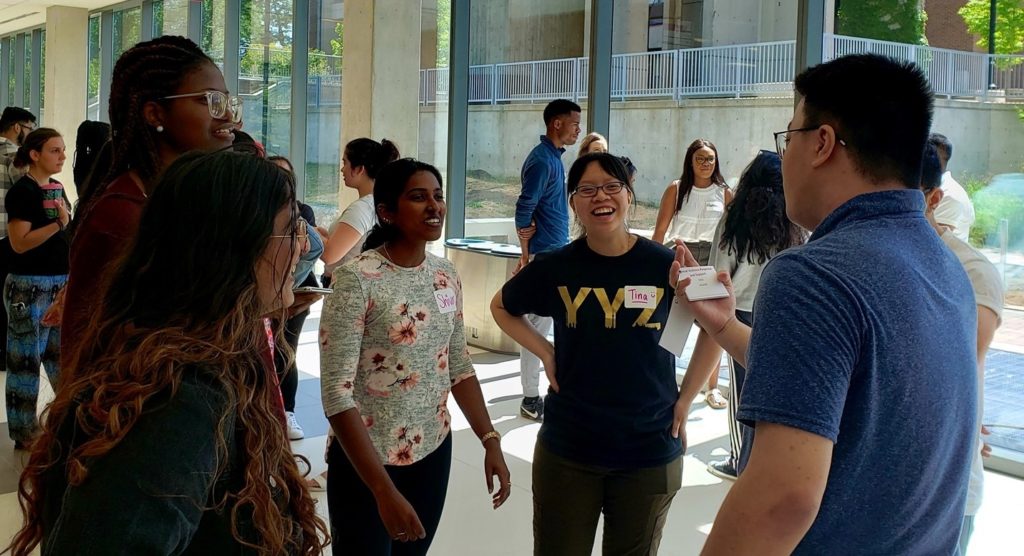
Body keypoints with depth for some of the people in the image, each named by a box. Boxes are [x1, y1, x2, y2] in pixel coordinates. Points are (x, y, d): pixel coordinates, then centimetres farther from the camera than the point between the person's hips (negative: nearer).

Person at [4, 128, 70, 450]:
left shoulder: (57, 188, 11)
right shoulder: (22, 190, -12)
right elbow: (20, 243, -19)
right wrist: (59, 223, -26)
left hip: (60, 282, 8)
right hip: (29, 286, -8)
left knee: (61, 354, 16)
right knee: (26, 360, 0)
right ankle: (24, 434, 9)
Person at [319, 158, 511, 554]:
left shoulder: (446, 275, 1)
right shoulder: (357, 279, -19)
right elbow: (336, 393, -22)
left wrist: (490, 441, 0)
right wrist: (385, 490, -27)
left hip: (433, 452, 6)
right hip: (364, 462, -6)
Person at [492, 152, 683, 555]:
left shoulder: (665, 265, -9)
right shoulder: (555, 267, -6)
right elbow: (501, 307, 13)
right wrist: (545, 352, -1)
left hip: (651, 451, 0)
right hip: (567, 449, 1)